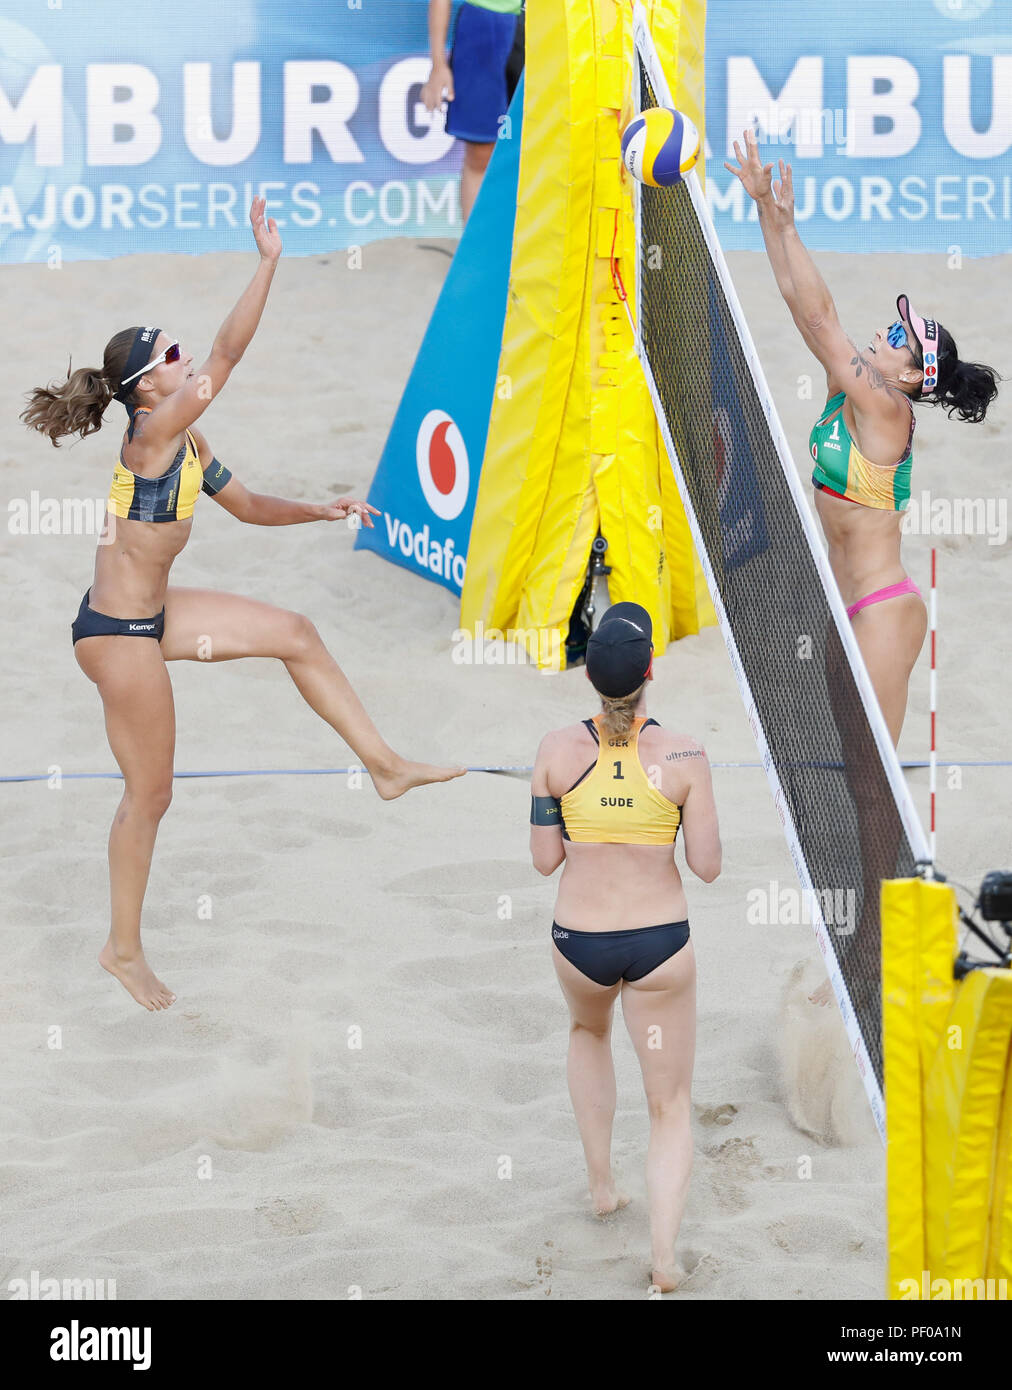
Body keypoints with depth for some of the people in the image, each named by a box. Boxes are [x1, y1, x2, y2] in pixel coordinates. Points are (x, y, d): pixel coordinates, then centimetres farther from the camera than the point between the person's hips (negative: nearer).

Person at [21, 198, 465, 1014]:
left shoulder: (185, 441, 6)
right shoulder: (152, 434, -21)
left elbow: (248, 505, 19)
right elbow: (230, 350, -29)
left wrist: (318, 511, 6)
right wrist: (269, 262, -28)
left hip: (149, 614, 9)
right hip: (119, 632, -9)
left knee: (294, 634, 13)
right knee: (151, 793, 1)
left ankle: (385, 765, 21)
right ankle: (125, 949, 15)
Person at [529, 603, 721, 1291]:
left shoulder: (558, 749, -10)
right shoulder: (684, 755, -14)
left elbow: (545, 859, -3)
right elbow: (708, 866, -8)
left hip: (579, 942, 2)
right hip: (661, 946, -2)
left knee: (589, 1032, 37)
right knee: (671, 1106, 10)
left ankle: (602, 1183, 39)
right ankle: (664, 1258, -6)